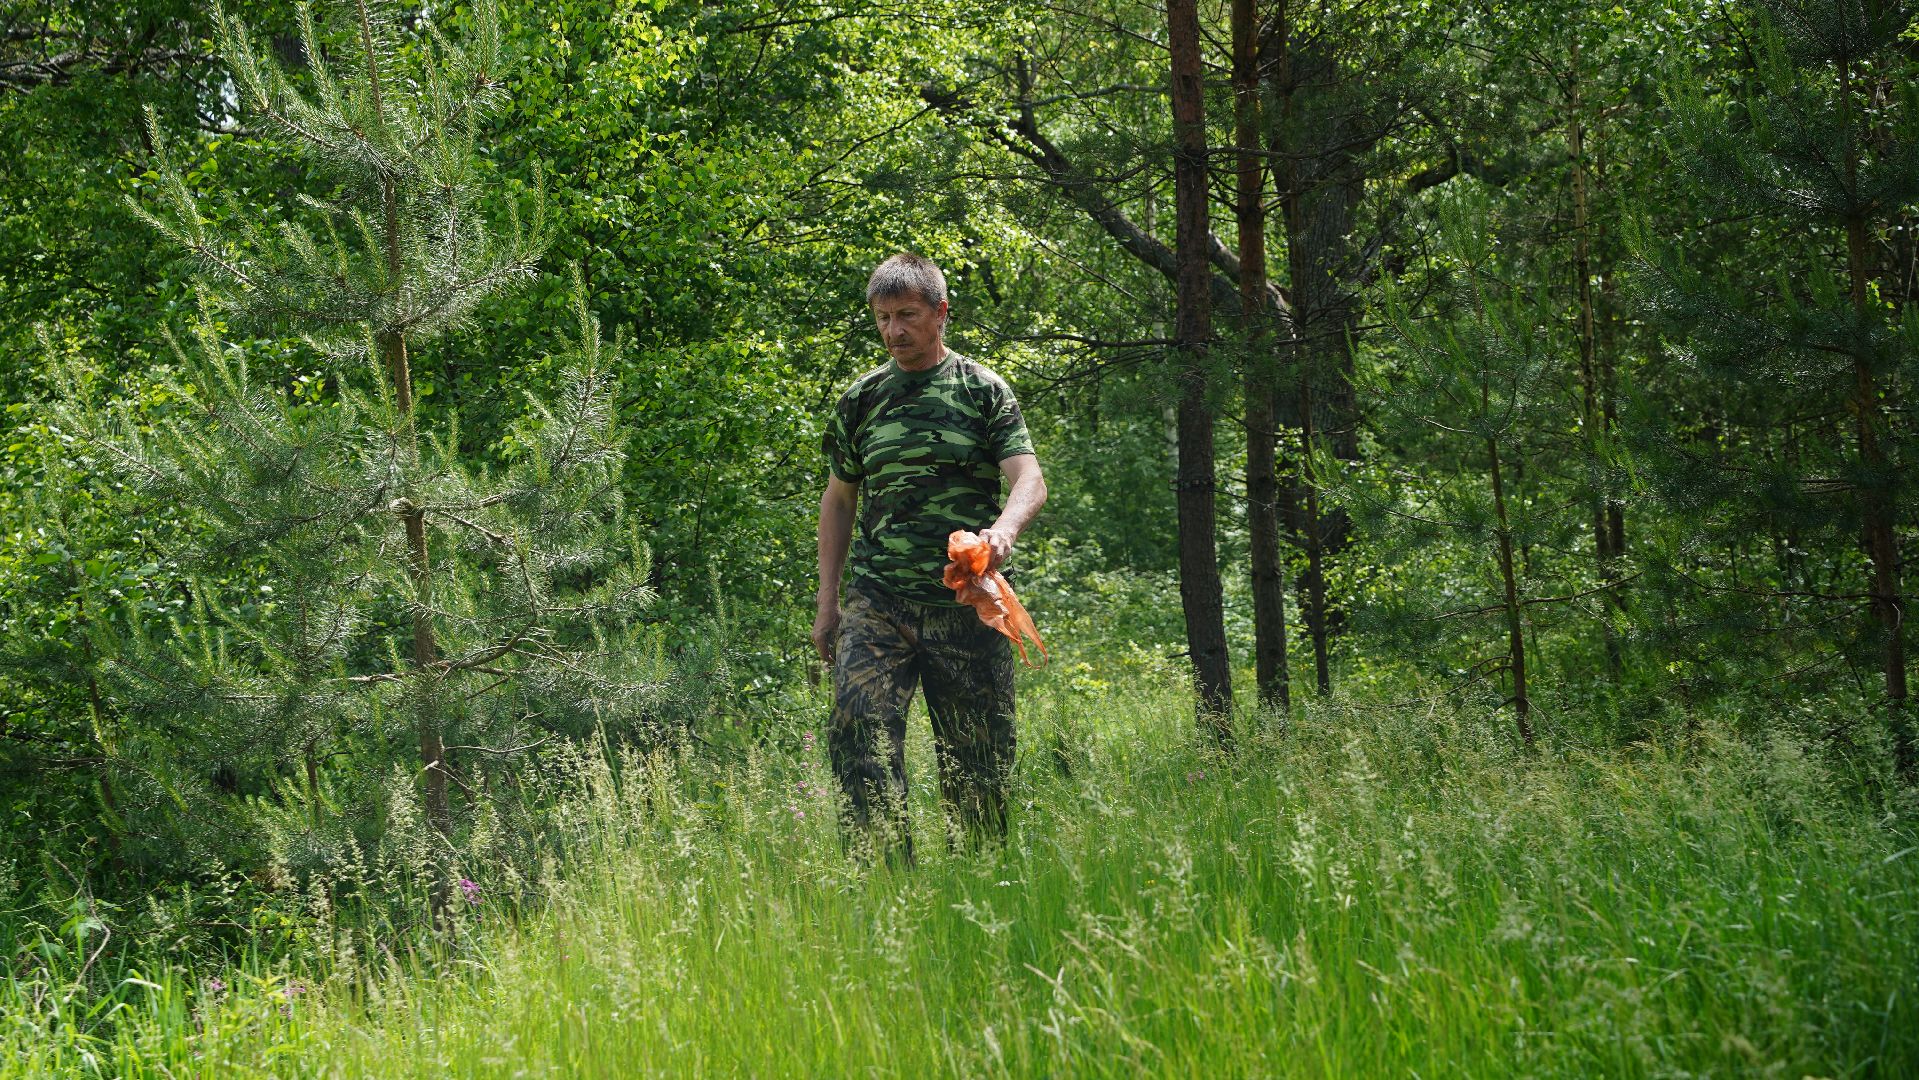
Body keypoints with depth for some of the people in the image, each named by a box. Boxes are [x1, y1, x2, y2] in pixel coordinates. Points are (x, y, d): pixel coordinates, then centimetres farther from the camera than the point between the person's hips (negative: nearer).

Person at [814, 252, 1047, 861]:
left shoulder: (983, 390, 5)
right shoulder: (861, 400, 13)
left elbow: (1030, 480, -5)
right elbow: (838, 499, 21)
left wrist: (1005, 527, -28)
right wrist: (827, 600, 15)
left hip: (965, 604, -1)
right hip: (876, 600, 1)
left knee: (976, 754, 2)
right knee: (859, 728, -18)